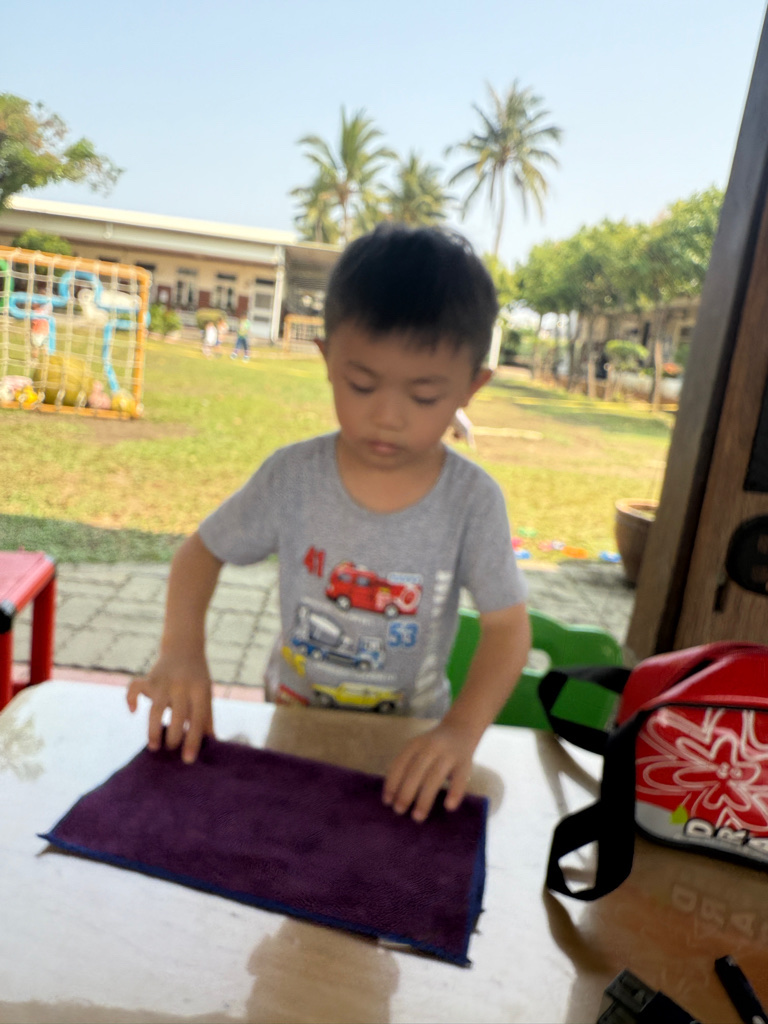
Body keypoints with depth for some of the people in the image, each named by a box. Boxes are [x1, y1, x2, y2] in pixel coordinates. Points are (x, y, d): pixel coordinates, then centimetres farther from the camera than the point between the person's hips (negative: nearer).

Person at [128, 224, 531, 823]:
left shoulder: (473, 500, -17)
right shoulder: (293, 475, -14)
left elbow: (507, 627, -14)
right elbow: (202, 551, -3)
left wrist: (462, 731, -29)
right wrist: (182, 651, -20)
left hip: (404, 739, 2)